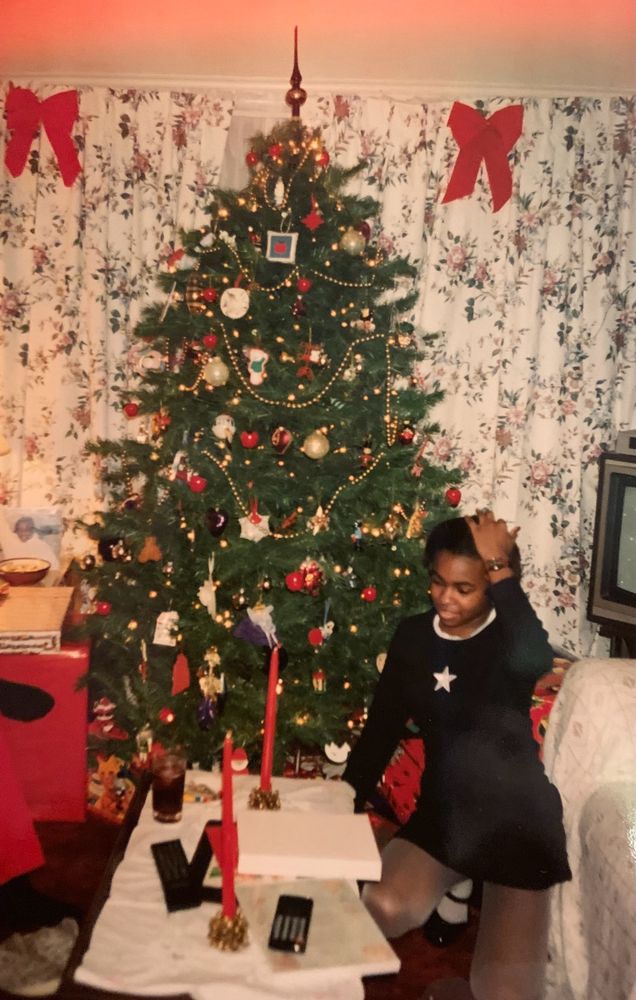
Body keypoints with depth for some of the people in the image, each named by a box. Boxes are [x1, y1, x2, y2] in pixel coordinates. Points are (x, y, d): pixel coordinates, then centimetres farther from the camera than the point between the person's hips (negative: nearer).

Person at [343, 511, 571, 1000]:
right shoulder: (413, 637, -1)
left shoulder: (510, 636, -11)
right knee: (379, 914, -23)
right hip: (441, 812, 3)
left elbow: (533, 661, -38)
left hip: (516, 819, -3)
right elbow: (381, 729, 4)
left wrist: (500, 566, -31)